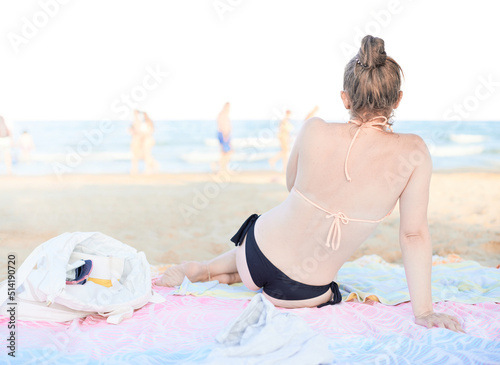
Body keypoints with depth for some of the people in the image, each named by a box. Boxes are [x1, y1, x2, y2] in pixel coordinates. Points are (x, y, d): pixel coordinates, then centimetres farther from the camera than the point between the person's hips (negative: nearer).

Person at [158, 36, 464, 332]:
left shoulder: (315, 131, -14)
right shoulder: (413, 151, -18)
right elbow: (414, 234, -14)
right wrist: (424, 311, -6)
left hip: (259, 248, 2)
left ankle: (205, 269, 39)